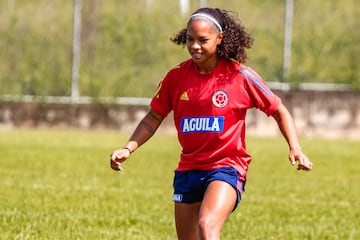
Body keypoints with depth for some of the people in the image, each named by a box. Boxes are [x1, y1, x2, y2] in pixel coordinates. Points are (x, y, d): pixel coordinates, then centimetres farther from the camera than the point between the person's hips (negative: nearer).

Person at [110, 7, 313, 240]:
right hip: (188, 169, 5)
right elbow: (154, 118, 11)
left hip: (227, 168, -5)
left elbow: (279, 112, 2)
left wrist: (295, 149, -11)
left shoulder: (241, 76, -8)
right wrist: (128, 148, -4)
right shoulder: (176, 77, 0)